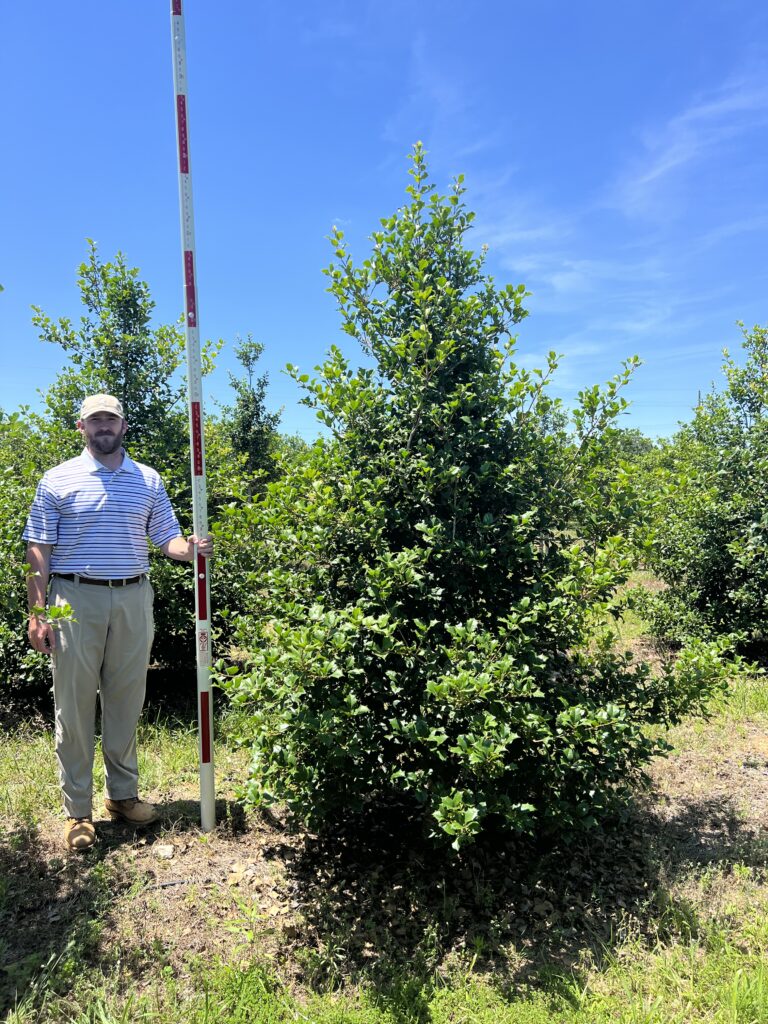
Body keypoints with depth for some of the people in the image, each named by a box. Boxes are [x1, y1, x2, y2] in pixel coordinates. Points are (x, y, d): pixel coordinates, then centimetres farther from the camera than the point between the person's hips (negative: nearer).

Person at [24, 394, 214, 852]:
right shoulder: (58, 480, 2)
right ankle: (78, 810, 16)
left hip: (133, 600, 3)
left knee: (127, 702, 11)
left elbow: (167, 539, 7)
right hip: (75, 599, -2)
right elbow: (39, 552, 0)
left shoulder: (150, 480, 9)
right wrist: (37, 614, -6)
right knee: (75, 705, 4)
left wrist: (191, 548, -16)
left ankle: (123, 794, 26)